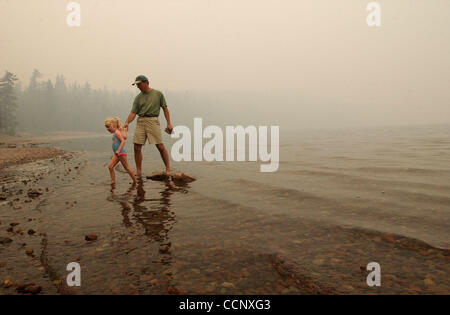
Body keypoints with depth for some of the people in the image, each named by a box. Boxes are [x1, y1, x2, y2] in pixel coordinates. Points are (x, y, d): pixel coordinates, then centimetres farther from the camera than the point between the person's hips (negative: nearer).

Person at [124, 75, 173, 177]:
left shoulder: (158, 94, 5)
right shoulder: (138, 97, 12)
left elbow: (165, 109, 7)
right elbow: (133, 112, 6)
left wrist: (169, 124, 1)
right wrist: (127, 122, -12)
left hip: (153, 121, -3)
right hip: (140, 122, 3)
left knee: (160, 147, -6)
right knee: (137, 147, 0)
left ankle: (168, 169, 7)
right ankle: (138, 171, 12)